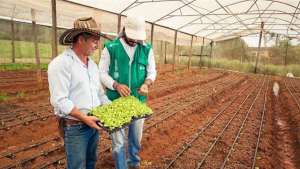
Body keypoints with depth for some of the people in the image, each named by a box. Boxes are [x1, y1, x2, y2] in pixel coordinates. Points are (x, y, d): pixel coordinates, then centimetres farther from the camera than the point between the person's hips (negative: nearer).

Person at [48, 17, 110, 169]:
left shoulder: (92, 64, 8)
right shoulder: (61, 63, -16)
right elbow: (59, 100, -22)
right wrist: (84, 118, -25)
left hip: (94, 124, 7)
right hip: (75, 127, -7)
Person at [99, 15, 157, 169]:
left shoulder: (147, 49, 1)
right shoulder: (111, 48, -8)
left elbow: (152, 71, 5)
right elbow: (102, 72, -5)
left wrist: (147, 83, -17)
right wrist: (116, 85, -23)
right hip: (116, 100, -3)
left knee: (136, 137, 20)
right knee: (118, 140, 6)